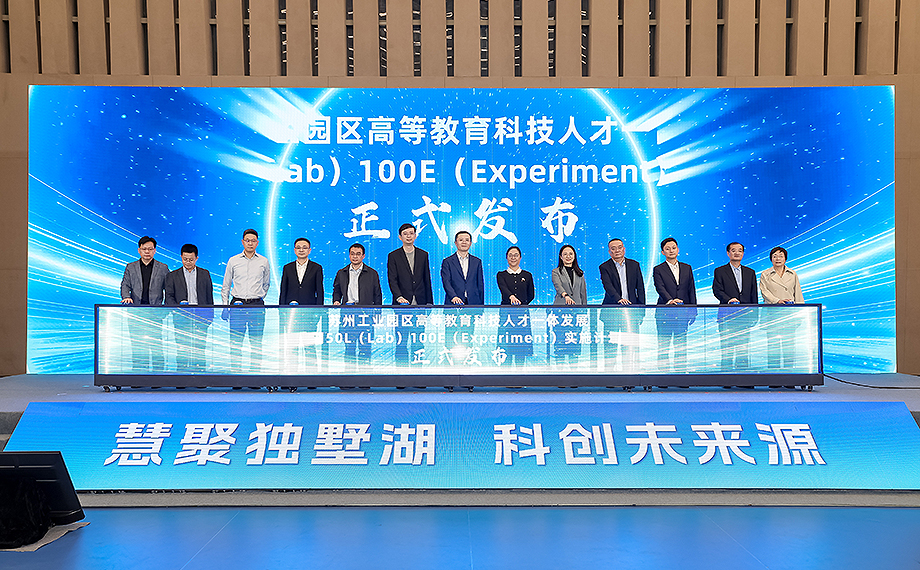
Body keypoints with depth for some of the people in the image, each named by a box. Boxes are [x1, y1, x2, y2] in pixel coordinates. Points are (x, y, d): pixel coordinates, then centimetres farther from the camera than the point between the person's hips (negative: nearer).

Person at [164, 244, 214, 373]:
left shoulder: (205, 274, 11)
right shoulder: (173, 276, 9)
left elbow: (209, 295, 12)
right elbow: (169, 297, 2)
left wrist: (210, 315, 6)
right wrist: (178, 307, -17)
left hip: (200, 318, 0)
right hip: (181, 318, 0)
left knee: (199, 350, 0)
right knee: (182, 351, 0)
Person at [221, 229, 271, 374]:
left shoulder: (264, 261, 6)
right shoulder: (233, 261, 6)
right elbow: (226, 286, 11)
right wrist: (225, 307, 6)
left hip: (256, 305, 0)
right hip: (237, 304, 0)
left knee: (256, 342, 1)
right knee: (235, 341, 0)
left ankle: (255, 372, 7)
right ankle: (235, 372, 6)